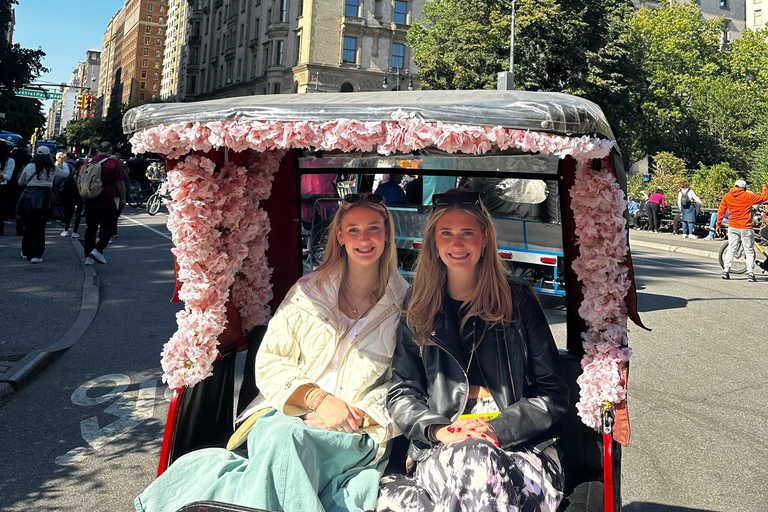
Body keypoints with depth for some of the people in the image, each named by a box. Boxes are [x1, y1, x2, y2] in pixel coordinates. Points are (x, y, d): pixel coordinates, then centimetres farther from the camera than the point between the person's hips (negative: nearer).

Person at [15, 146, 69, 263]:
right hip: (44, 199, -2)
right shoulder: (52, 169, 3)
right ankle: (36, 255, -4)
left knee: (27, 225, 16)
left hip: (28, 196, 2)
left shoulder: (29, 167, 4)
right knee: (39, 227, 2)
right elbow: (66, 174, 23)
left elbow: (20, 182, 16)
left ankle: (26, 251, 28)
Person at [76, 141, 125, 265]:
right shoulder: (114, 164, -7)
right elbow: (120, 183, -10)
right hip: (107, 203, -4)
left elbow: (76, 177, 11)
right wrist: (123, 199, 0)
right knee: (107, 228, 4)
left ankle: (88, 256, 13)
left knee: (91, 228, 13)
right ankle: (98, 250, -14)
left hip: (90, 202, 5)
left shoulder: (88, 162, 7)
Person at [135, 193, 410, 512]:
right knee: (280, 437, -36)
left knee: (288, 439, -35)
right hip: (289, 414, 1)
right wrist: (318, 398, -10)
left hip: (358, 435, -1)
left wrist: (359, 415, -10)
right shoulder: (308, 291, 12)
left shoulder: (405, 304, 8)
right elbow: (269, 360, 7)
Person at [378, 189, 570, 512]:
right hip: (443, 449, 1)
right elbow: (401, 394, 11)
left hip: (522, 446, 0)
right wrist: (438, 429, -10)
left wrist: (498, 428, -10)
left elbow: (554, 395, 7)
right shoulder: (419, 310, 15)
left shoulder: (519, 302, 10)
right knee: (473, 459, -37)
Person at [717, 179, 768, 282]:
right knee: (749, 251, 4)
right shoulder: (748, 196, -6)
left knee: (731, 249, 12)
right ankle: (750, 274, 3)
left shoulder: (727, 196, 2)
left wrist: (718, 224, 11)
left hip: (732, 227, 3)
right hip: (745, 228, -3)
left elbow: (721, 211, 4)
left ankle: (726, 271, 6)